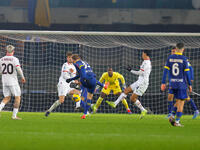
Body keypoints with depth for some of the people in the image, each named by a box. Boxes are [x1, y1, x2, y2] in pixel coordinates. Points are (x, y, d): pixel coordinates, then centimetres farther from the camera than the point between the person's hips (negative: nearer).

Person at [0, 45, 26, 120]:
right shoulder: (14, 59, -10)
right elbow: (19, 69, -21)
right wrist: (22, 77, -7)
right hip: (13, 82, -5)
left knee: (7, 98, 13)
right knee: (17, 98, 7)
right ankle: (14, 115, 4)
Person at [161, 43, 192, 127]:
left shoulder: (170, 58, 3)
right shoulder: (184, 59, -9)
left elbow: (165, 71, 2)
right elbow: (187, 73, -8)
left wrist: (163, 83, 6)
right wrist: (190, 85, 1)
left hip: (172, 84, 4)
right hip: (181, 84, -4)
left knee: (178, 101, 19)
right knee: (181, 102, 3)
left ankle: (172, 116, 1)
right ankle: (177, 121, -2)